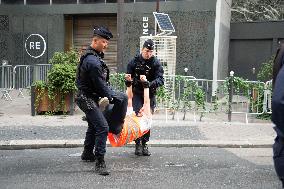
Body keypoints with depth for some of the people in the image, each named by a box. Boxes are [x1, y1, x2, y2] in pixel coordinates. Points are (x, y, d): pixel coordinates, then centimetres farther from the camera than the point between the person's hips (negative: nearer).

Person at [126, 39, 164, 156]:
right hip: (137, 94, -1)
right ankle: (138, 144, -3)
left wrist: (151, 84, -33)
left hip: (150, 95, 1)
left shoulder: (156, 63, -3)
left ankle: (145, 144, 13)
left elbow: (160, 79, -13)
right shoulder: (134, 61, -2)